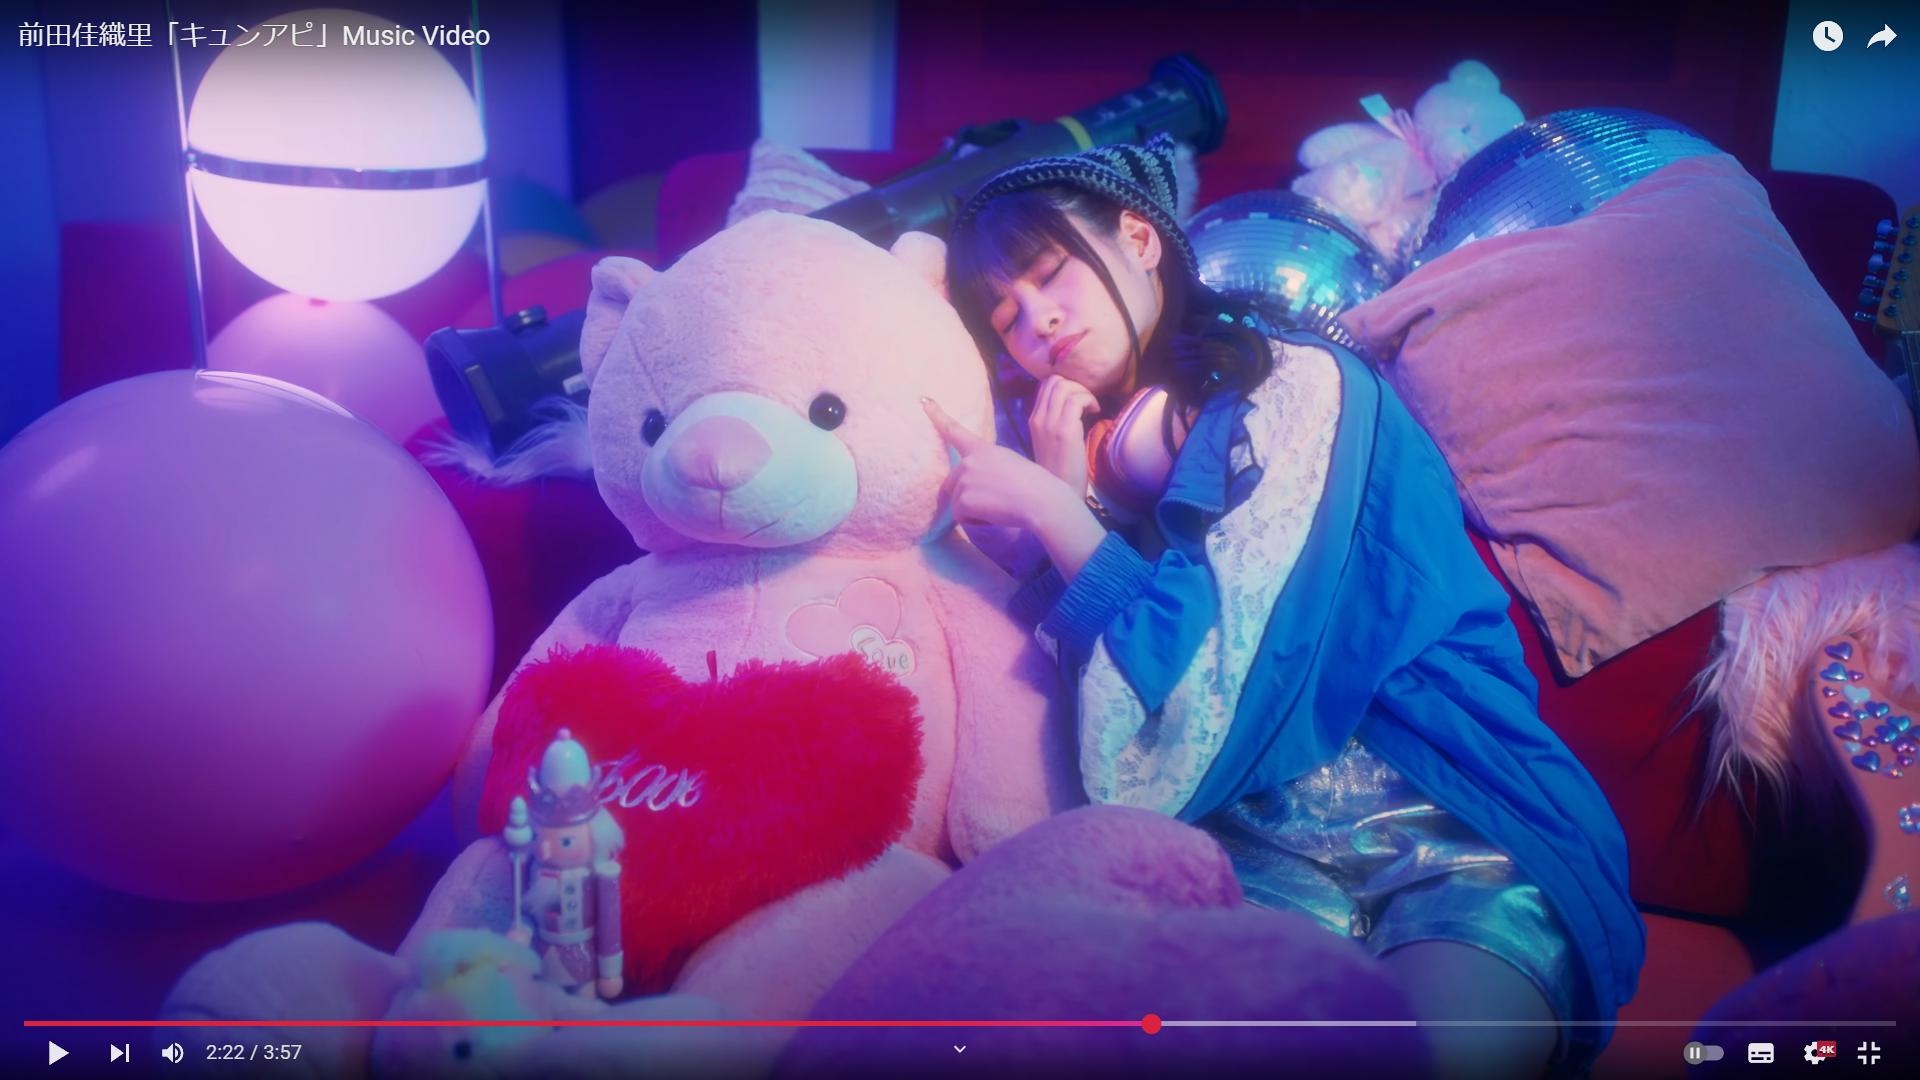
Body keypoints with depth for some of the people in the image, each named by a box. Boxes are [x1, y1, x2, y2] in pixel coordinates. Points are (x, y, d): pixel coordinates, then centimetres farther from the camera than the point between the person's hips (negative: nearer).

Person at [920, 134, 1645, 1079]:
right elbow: (1119, 766, 3)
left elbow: (1229, 676, -13)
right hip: (1259, 858, 3)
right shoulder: (1096, 455, 15)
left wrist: (1049, 512, -8)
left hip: (1456, 850, -3)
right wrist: (1065, 500, -3)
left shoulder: (1301, 389, -1)